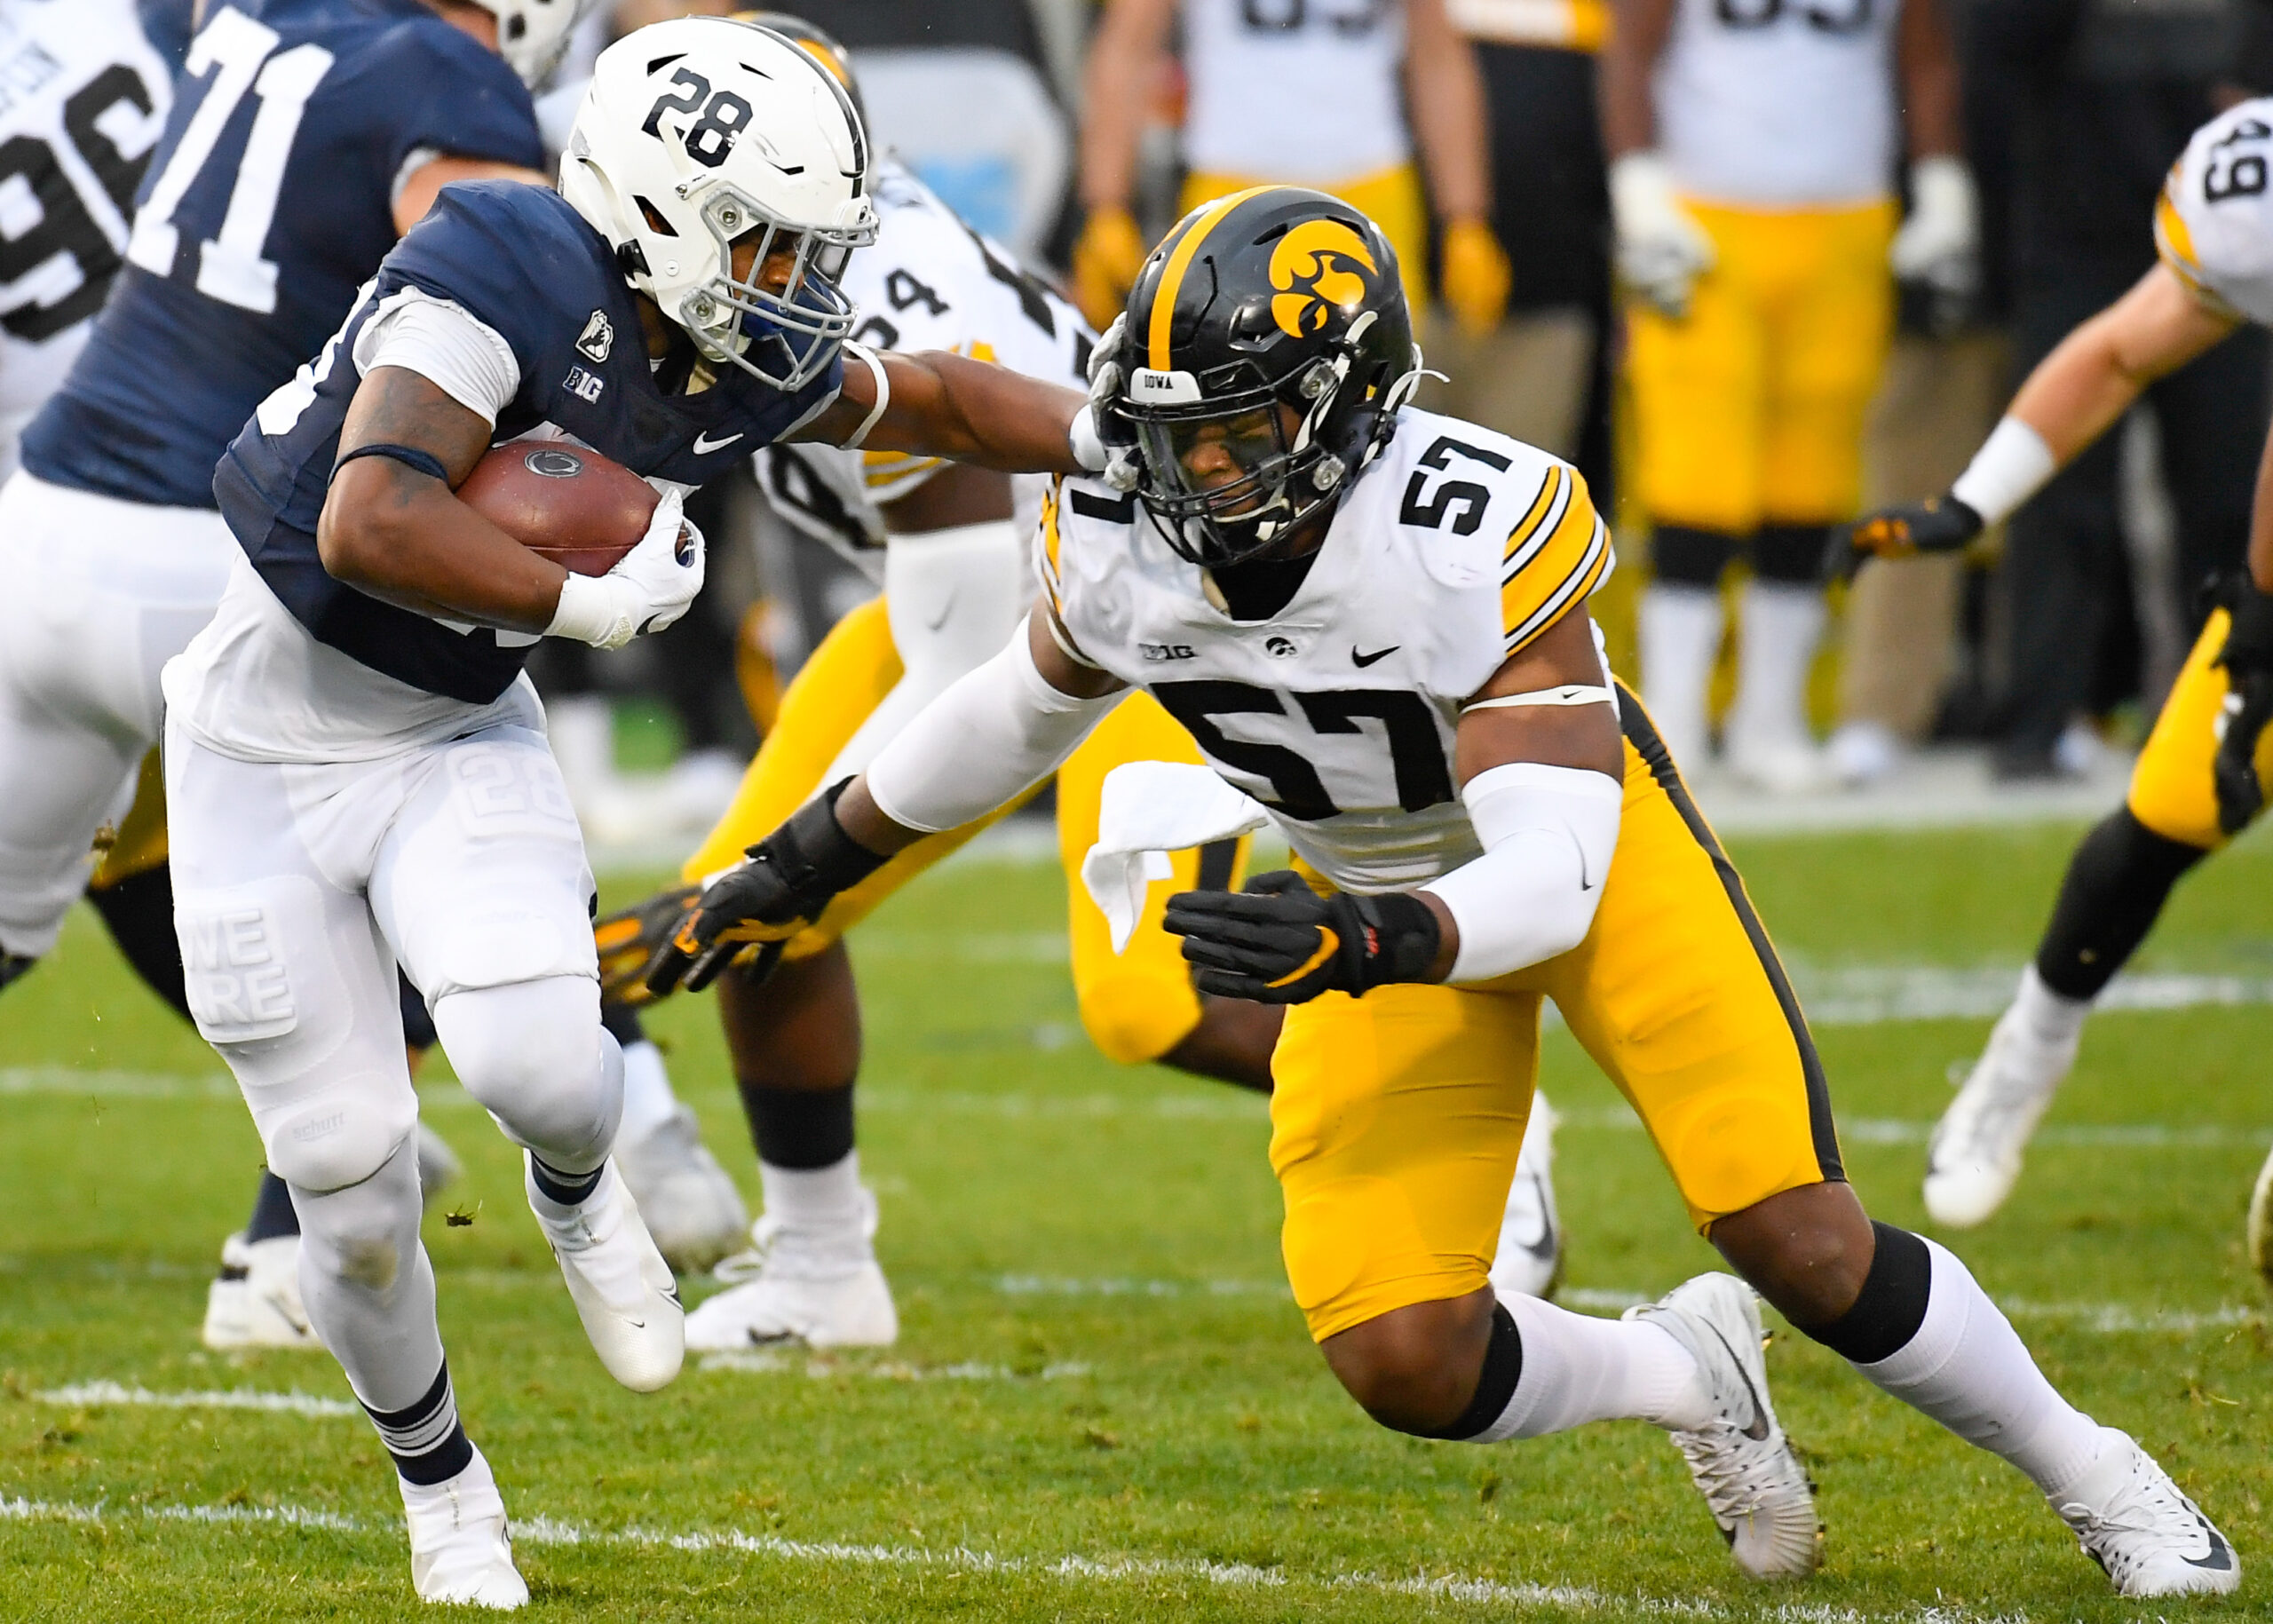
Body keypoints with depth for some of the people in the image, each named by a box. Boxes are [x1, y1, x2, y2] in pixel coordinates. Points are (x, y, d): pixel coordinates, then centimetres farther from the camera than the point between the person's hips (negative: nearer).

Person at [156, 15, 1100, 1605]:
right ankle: (439, 1478, 27)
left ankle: (576, 1190, 13)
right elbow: (369, 525, -36)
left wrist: (1113, 440, 3)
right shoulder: (511, 277, -26)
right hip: (271, 742, -4)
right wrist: (600, 599, -27)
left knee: (541, 1065, -24)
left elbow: (935, 399, 15)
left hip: (459, 737, 4)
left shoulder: (747, 369, -5)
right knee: (352, 1177, 0)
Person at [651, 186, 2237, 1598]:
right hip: (1387, 897, 4)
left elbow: (1553, 870, -37)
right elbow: (1025, 710, 4)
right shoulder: (1122, 541, -20)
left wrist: (1369, 946, -55)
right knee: (1402, 1360, -12)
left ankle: (2083, 1466, 13)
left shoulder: (1482, 534, -35)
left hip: (1597, 840, -4)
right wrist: (801, 865, 9)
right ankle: (1680, 1370, 21)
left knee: (1800, 1243, -15)